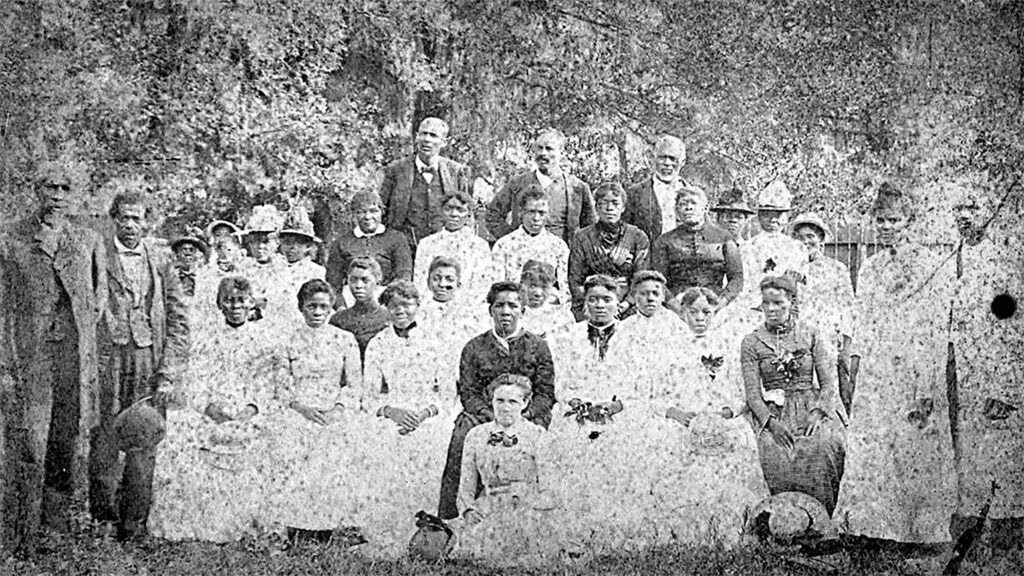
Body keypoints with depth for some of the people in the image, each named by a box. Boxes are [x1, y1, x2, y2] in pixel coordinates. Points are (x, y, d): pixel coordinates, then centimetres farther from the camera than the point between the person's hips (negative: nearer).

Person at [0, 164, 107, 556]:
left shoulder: (89, 242, 10)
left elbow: (98, 302, 16)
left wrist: (85, 344, 7)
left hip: (75, 352, 3)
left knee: (67, 441, 7)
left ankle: (57, 521, 21)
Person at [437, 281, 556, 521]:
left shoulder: (537, 346, 10)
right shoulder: (474, 347, 11)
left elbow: (546, 393, 5)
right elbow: (468, 393, 6)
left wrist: (521, 416, -13)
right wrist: (492, 416, -13)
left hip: (526, 415, -1)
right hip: (484, 414, 1)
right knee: (462, 435, -29)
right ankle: (449, 515, -24)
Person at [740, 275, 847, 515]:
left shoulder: (811, 335, 8)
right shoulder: (751, 342, 7)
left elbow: (829, 382, 4)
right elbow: (752, 393, 0)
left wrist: (817, 413, -13)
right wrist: (772, 422, -15)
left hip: (813, 407, 0)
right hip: (772, 412, 0)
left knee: (824, 445, -31)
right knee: (775, 454, -31)